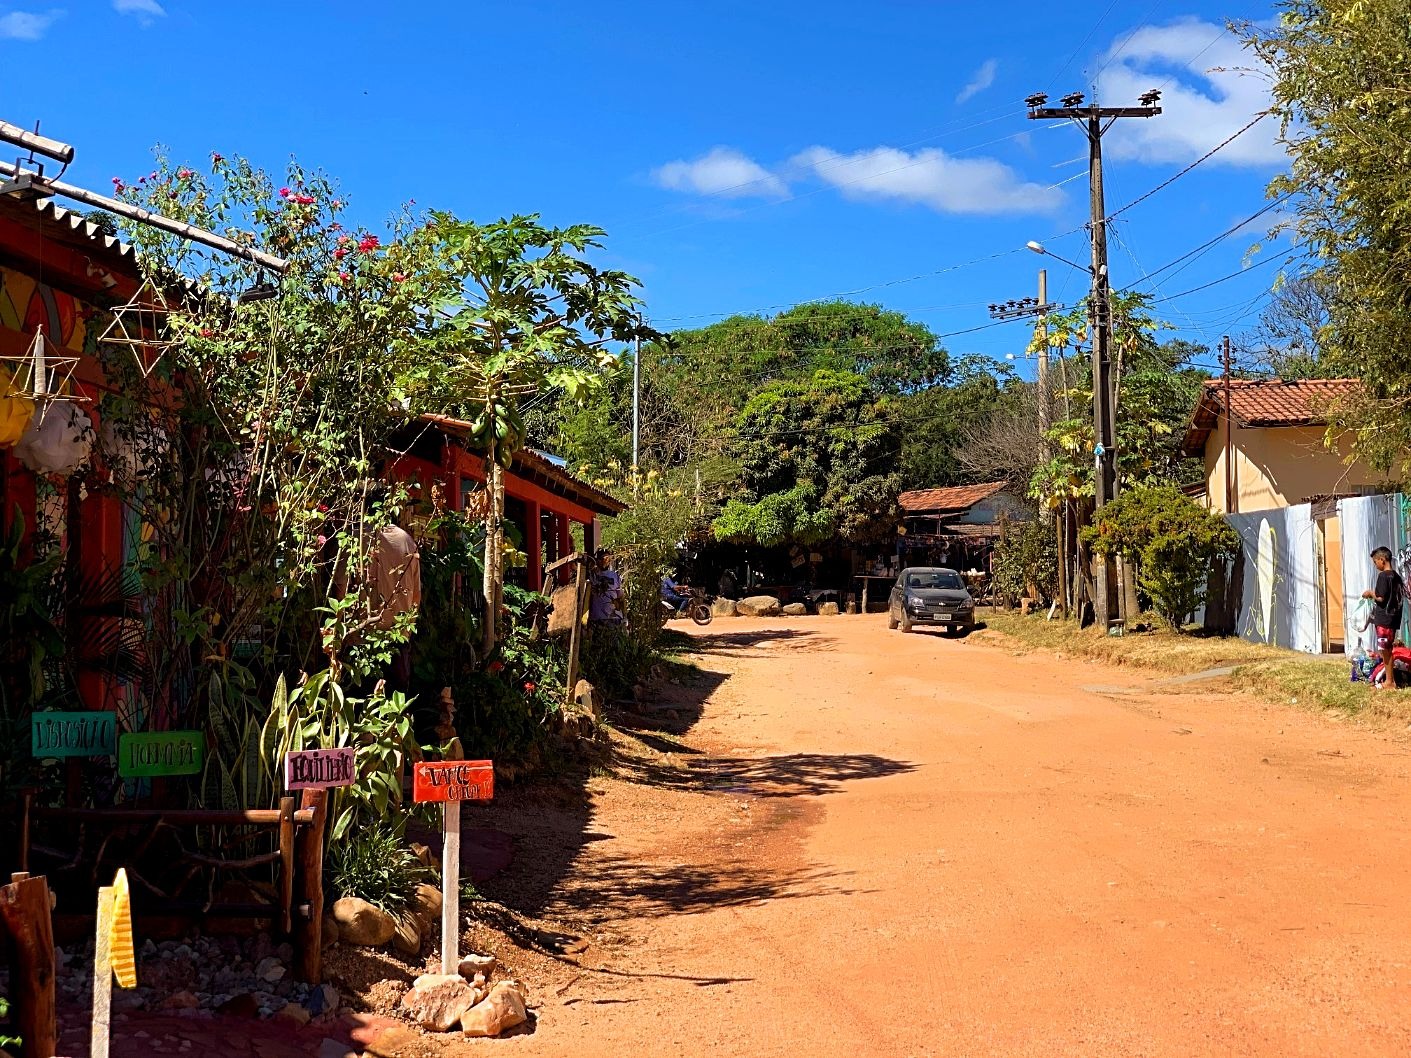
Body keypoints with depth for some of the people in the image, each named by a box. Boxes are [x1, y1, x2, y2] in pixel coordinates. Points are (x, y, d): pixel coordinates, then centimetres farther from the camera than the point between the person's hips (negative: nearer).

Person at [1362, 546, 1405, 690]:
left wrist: (1370, 593, -1)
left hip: (1384, 619, -9)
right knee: (1388, 650, 14)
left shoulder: (1383, 576, -15)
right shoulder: (1396, 576, 12)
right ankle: (1390, 679, 19)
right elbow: (1397, 596, 17)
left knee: (1385, 651, -3)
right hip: (1394, 618, 9)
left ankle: (1389, 683, 0)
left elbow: (1380, 598, -19)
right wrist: (1375, 594, 17)